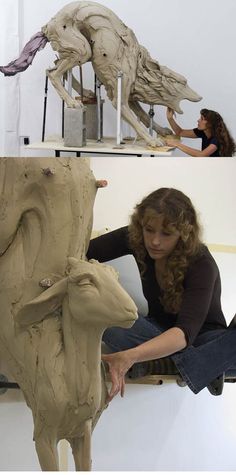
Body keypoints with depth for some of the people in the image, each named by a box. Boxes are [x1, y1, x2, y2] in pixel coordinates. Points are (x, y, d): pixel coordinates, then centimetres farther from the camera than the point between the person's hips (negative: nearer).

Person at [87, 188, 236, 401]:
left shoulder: (202, 265, -28)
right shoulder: (135, 239, -16)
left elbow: (186, 331, -41)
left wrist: (130, 356, -57)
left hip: (202, 337, -4)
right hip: (159, 330, 4)